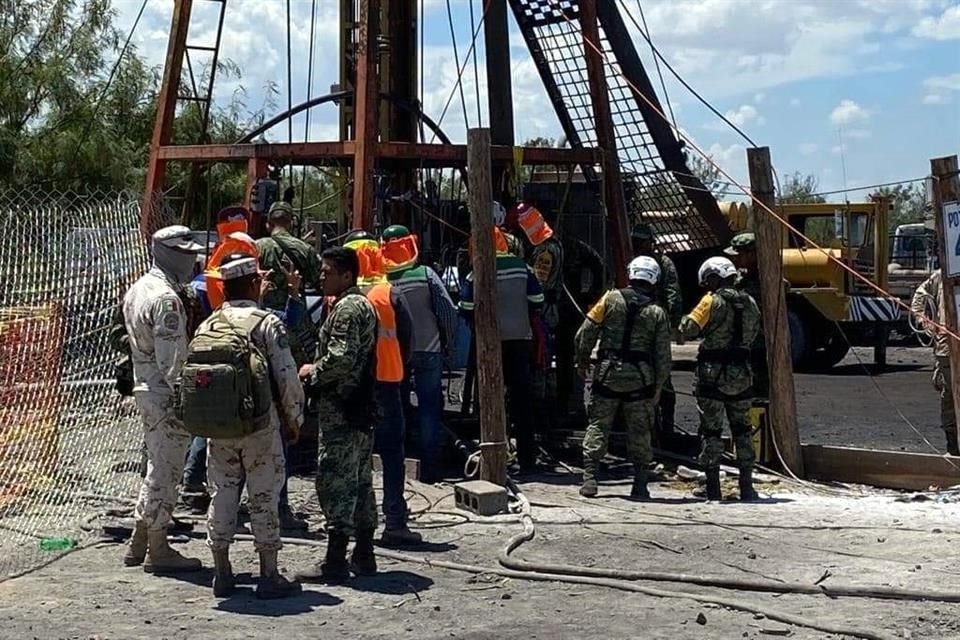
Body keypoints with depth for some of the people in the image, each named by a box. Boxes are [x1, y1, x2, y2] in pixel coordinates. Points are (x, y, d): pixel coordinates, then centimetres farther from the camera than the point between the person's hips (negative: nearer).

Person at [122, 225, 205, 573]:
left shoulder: (137, 289, 12)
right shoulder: (166, 299, -19)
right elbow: (172, 360, -22)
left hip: (145, 389, 10)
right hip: (168, 395, -10)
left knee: (158, 468, 19)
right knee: (165, 472, 0)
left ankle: (138, 544, 26)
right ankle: (158, 551, 10)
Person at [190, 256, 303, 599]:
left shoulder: (206, 327, 6)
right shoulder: (267, 323, -9)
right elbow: (287, 378, -11)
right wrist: (295, 419, 2)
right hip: (260, 426, -4)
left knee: (222, 495, 12)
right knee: (264, 498, 3)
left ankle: (222, 574, 18)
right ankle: (269, 577, 7)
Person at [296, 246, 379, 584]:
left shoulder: (345, 308, -14)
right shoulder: (364, 304, 17)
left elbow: (340, 358, -24)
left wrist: (312, 372, -7)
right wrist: (319, 370, 17)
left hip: (340, 410, -10)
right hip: (363, 406, 10)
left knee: (335, 481, -8)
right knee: (360, 480, 14)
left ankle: (335, 561, -6)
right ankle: (364, 554, 21)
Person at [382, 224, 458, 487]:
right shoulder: (426, 274, -8)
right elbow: (449, 312, -10)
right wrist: (448, 344, 4)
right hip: (428, 350, -1)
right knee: (430, 409, 5)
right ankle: (430, 467, 5)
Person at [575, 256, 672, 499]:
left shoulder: (610, 300, -1)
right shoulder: (657, 313, 1)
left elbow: (585, 334, -1)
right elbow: (663, 356, 1)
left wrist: (582, 363, 14)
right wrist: (657, 388, 10)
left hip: (607, 376, 0)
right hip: (641, 381, 0)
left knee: (597, 427, 8)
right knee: (639, 433, 9)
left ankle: (589, 478, 2)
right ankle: (639, 485, 10)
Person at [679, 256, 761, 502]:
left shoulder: (712, 301, -11)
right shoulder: (749, 302, 8)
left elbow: (688, 330, -12)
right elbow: (752, 335, 14)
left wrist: (687, 318, 7)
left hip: (713, 373, -5)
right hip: (741, 372, 5)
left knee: (711, 431, 2)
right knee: (741, 429, 14)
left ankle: (713, 488, 2)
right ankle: (746, 486, 15)